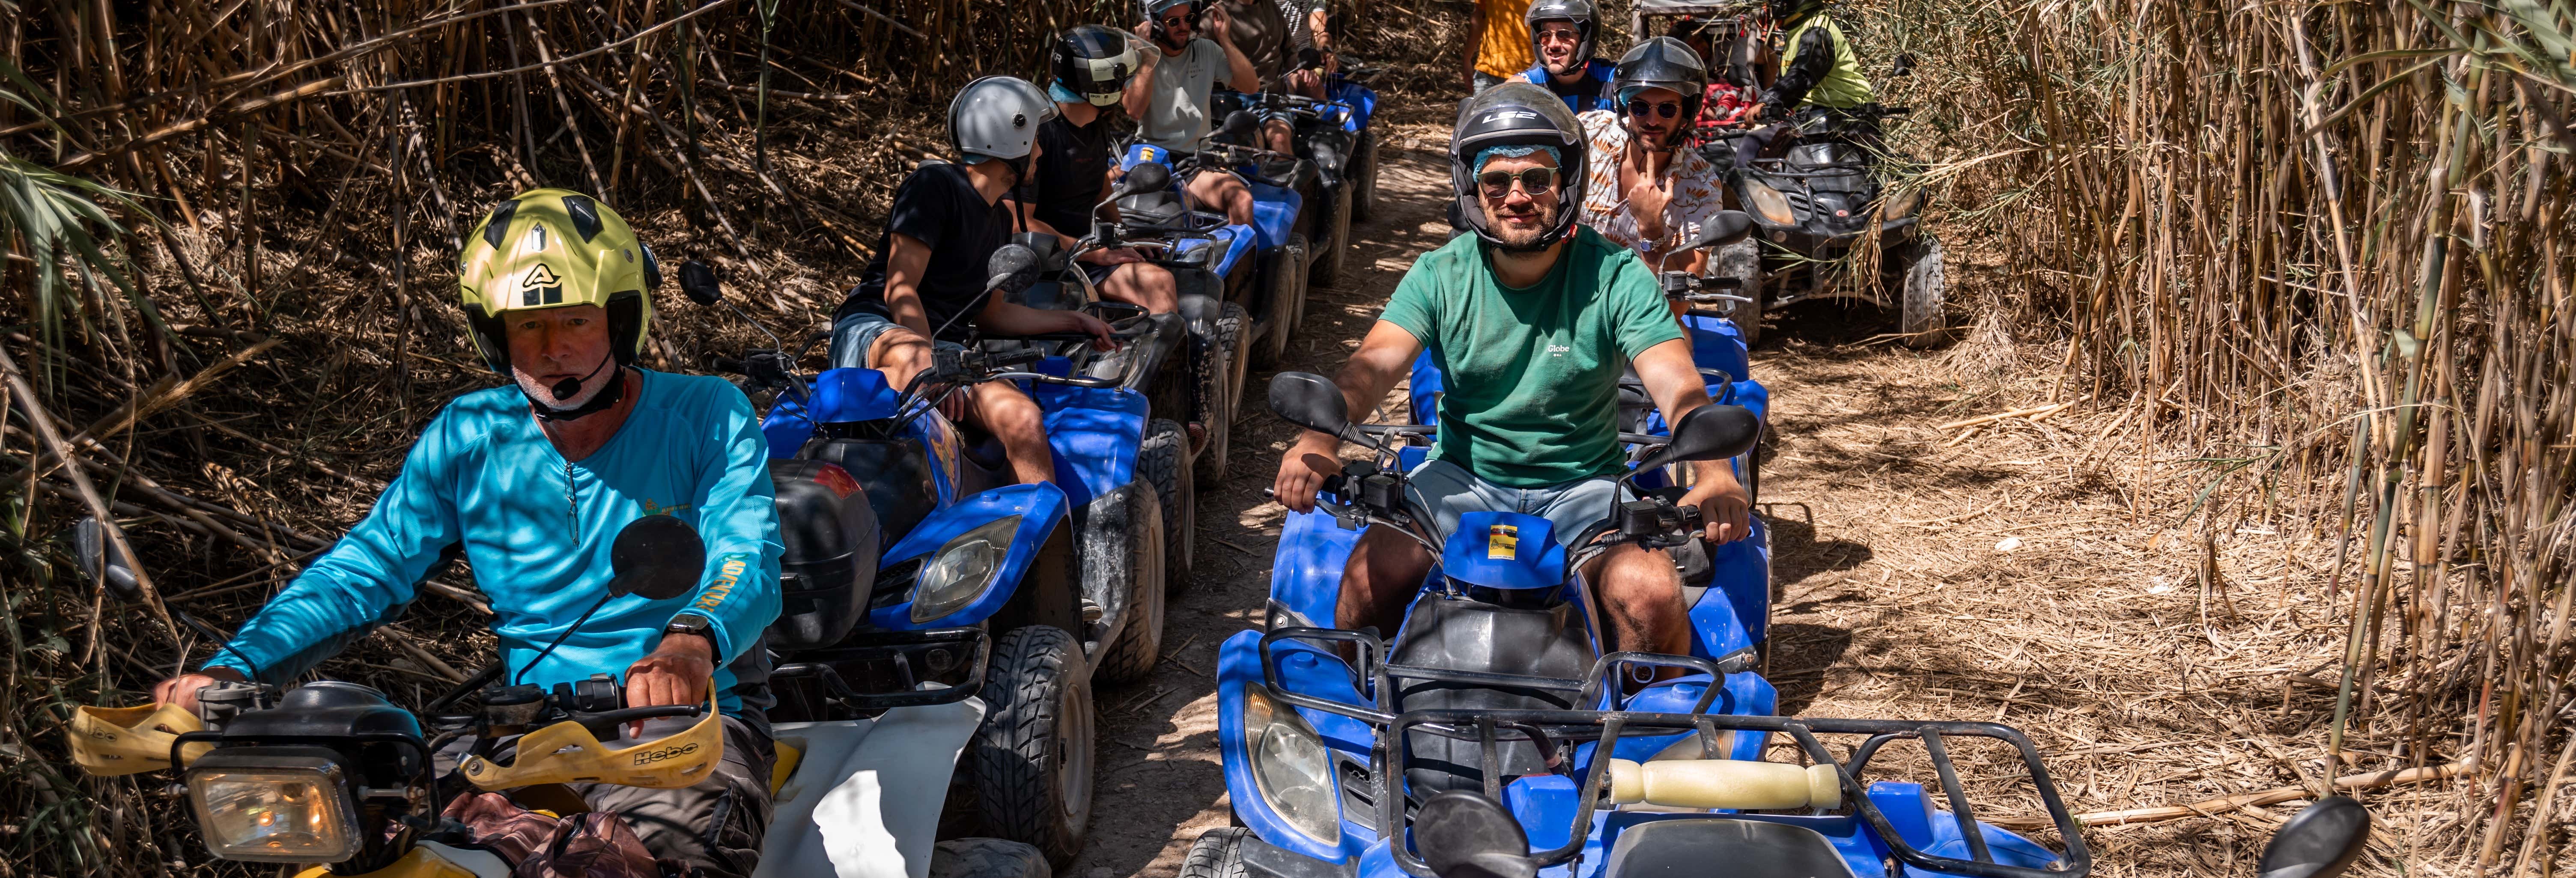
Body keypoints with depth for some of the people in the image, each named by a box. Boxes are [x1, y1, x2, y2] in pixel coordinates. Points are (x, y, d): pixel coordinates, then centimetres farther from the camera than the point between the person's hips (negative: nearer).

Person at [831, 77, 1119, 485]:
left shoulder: (1000, 220, 21)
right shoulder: (935, 185, -6)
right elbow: (899, 290, -13)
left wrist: (1073, 321, 31)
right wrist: (932, 367, -25)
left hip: (947, 346, 7)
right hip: (875, 329, -7)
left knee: (1024, 419, -22)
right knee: (911, 356, -44)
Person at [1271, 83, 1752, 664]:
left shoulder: (1616, 277, -7)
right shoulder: (1441, 276, -3)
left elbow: (1678, 386, -19)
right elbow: (1373, 367, -17)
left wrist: (1713, 472, -41)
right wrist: (1319, 440, -40)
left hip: (1581, 486, -1)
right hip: (1463, 479, 1)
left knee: (1652, 594, -27)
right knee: (1372, 573, -24)